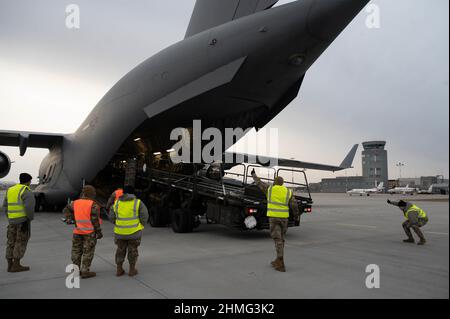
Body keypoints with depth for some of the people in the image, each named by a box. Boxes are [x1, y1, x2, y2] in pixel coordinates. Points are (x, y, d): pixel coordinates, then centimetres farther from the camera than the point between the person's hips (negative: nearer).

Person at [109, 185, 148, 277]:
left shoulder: (117, 203, 1)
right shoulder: (138, 203, -7)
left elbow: (112, 217, 5)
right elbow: (144, 216, -9)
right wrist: (140, 226, 8)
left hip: (120, 232, 2)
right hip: (134, 231, -2)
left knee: (121, 250, 16)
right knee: (133, 250, 11)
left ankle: (119, 270, 18)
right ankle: (132, 270, 16)